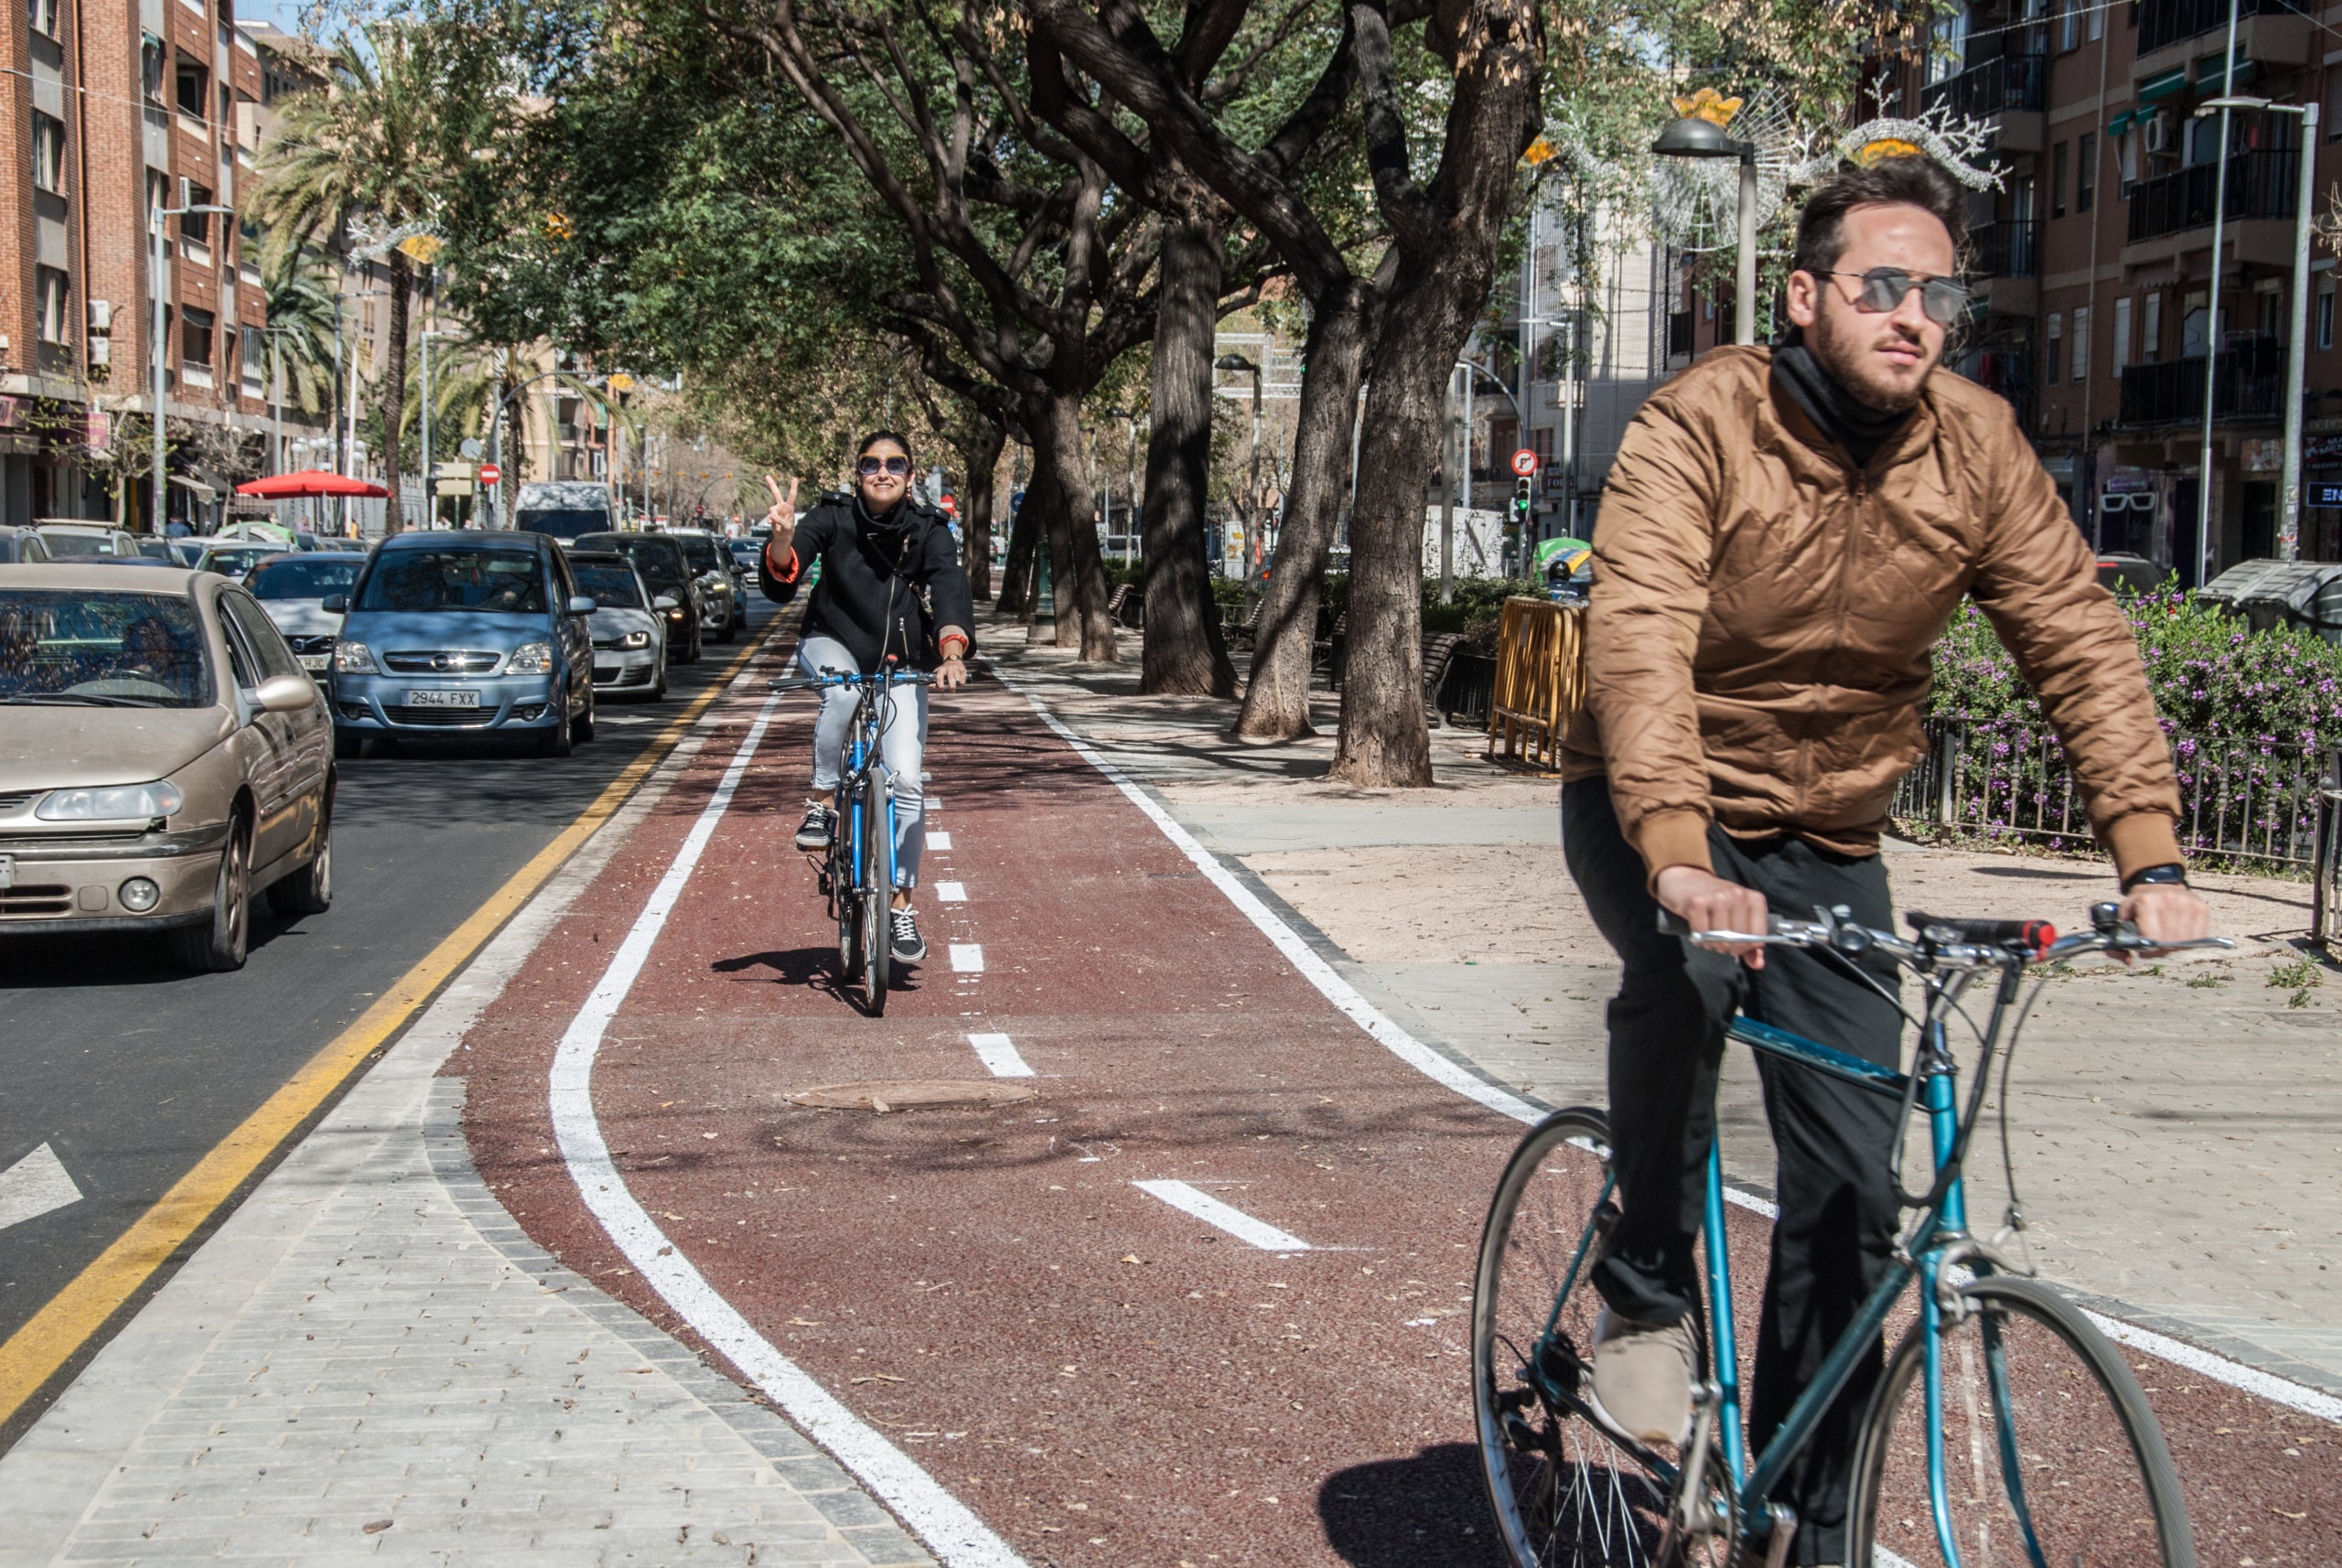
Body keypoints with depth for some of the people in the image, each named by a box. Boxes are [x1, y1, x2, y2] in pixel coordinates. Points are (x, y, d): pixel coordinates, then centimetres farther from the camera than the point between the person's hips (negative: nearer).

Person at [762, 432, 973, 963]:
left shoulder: (928, 531, -11)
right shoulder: (833, 519, -13)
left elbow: (950, 589, -26)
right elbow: (780, 585, -24)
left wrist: (952, 653, -45)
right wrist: (783, 539, -46)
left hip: (901, 664, 1)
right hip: (832, 645, -1)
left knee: (906, 781, -10)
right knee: (842, 691, -37)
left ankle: (900, 907, 2)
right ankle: (821, 802, -14)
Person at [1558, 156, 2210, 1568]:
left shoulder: (1977, 448, -8)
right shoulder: (1703, 424, -20)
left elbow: (2080, 640, -11)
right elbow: (1641, 637, -33)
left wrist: (2149, 856, -24)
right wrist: (1678, 853, -47)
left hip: (1830, 837, 4)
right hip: (1657, 809, -4)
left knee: (1853, 1193, 0)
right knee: (1684, 974, -37)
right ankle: (1648, 1292, -12)